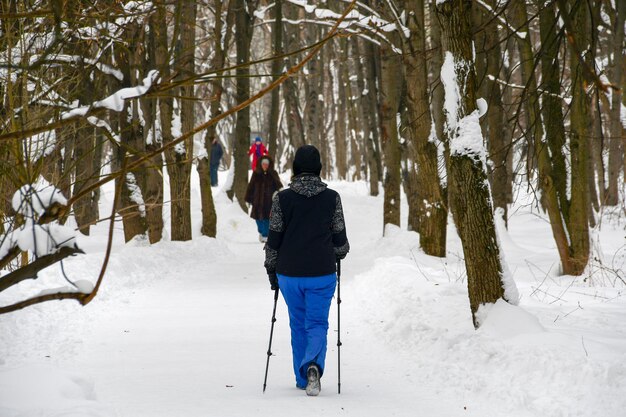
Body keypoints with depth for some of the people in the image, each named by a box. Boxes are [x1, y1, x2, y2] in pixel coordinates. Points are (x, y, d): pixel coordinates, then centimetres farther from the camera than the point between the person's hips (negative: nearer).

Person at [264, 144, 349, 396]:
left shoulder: (282, 199, -5)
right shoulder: (332, 198, -4)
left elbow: (273, 241, -2)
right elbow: (340, 240, 2)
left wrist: (271, 270, 11)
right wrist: (339, 253, 25)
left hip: (289, 274, 1)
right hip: (322, 274, -1)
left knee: (298, 325, 16)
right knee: (317, 324, 4)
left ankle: (302, 379, 20)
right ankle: (313, 365, -24)